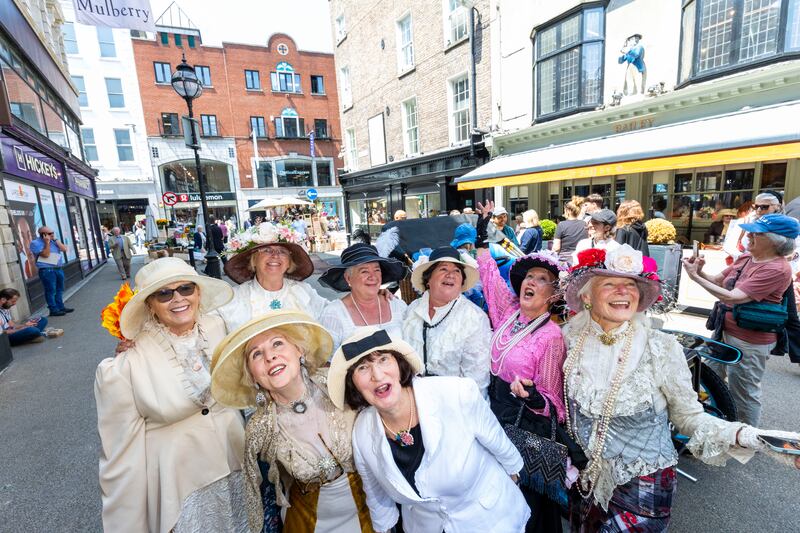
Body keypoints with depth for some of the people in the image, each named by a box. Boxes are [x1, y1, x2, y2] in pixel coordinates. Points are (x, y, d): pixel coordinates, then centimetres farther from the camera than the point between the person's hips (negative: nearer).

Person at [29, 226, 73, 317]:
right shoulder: (35, 243, -8)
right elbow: (46, 255, -17)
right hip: (47, 270, -7)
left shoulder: (53, 241, 13)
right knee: (50, 291, -4)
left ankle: (60, 307, 22)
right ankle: (53, 310, 0)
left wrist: (55, 240, -1)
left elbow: (64, 249, 3)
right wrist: (47, 242, -15)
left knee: (59, 289, 13)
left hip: (59, 269, 7)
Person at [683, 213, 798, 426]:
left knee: (743, 393, 8)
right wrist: (700, 271, -11)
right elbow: (718, 281, 10)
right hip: (726, 331, 8)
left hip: (749, 341, -8)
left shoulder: (777, 270, -22)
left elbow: (732, 298, -29)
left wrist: (695, 276, -26)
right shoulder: (746, 258, 1)